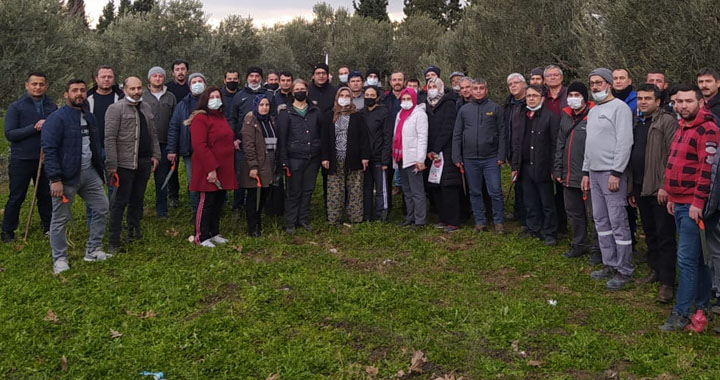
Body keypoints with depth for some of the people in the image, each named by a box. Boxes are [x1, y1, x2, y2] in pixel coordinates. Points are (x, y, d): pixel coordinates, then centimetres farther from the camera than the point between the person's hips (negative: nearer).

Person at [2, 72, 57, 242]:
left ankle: (49, 228, 25)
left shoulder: (52, 107, 6)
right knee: (16, 198, 5)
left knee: (46, 196, 11)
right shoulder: (16, 107, -4)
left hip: (46, 159, 3)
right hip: (21, 160, -3)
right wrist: (34, 128, -19)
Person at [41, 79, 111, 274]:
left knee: (101, 207, 10)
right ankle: (59, 259, 17)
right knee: (60, 218, 4)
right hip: (66, 176, -7)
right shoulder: (57, 118, -12)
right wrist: (55, 179, -21)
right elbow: (49, 149, -17)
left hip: (89, 172, 7)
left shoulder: (89, 117, 12)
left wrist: (100, 169, 15)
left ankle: (93, 250, 22)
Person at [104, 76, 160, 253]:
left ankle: (133, 230, 28)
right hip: (125, 163, -6)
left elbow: (153, 134, 19)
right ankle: (113, 241, 5)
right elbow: (110, 138, -13)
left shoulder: (146, 108, 14)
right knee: (120, 201, -1)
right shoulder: (115, 109, -8)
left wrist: (155, 155, 11)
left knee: (137, 199, 14)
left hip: (144, 162, 6)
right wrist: (112, 165, -16)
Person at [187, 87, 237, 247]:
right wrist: (211, 168, -24)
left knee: (219, 201, 14)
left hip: (224, 169, 9)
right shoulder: (200, 118, -11)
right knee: (207, 202, -3)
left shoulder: (221, 117, 19)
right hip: (208, 169, -9)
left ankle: (214, 233, 26)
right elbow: (199, 145, -20)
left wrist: (232, 144, 13)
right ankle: (201, 237, 8)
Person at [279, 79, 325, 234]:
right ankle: (290, 222, 10)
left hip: (313, 158, 3)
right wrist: (284, 161, -7)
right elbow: (282, 138, -1)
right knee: (294, 192, 0)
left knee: (308, 190, 9)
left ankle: (302, 220, 21)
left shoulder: (316, 111, 11)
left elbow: (322, 133, 12)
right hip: (295, 157, -3)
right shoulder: (286, 113, 2)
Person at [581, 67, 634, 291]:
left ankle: (625, 271, 2)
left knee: (618, 222, -6)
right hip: (594, 172, 9)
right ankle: (610, 265, 22)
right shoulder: (593, 111, 19)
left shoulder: (619, 107, -8)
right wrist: (586, 172, 19)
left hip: (612, 173, -9)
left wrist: (616, 172, -20)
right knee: (601, 221, 12)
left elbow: (624, 142, -16)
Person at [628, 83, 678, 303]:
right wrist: (631, 189, 16)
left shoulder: (667, 122, -7)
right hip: (640, 187, 7)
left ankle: (667, 282, 0)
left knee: (665, 235, -3)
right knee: (650, 233, 16)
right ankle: (655, 270, 27)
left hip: (659, 188, -7)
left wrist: (666, 186, -19)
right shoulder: (636, 124, 16)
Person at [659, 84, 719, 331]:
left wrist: (698, 202, -21)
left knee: (687, 259, -6)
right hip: (680, 204, 9)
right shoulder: (682, 128, 16)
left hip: (694, 205, -9)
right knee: (697, 258, 16)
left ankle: (681, 314, 0)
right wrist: (672, 197, 20)